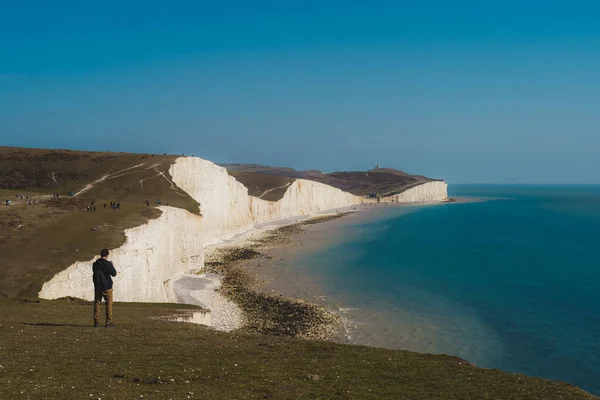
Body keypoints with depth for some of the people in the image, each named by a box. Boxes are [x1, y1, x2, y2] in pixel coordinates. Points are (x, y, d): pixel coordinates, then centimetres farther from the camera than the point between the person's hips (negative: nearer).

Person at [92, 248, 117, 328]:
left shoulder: (95, 264, 2)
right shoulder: (108, 264, -13)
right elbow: (114, 274, -5)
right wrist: (112, 266, 9)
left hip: (97, 286, 4)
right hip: (107, 287, -4)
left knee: (97, 303, 11)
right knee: (109, 303, 3)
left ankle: (96, 322, 7)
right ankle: (109, 322, -1)